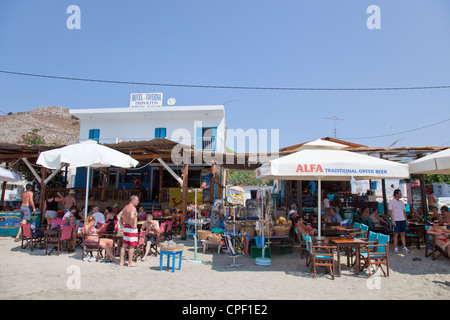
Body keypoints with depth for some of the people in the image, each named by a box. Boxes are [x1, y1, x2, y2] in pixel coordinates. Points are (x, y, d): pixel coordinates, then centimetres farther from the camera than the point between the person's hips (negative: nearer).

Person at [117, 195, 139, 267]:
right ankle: (130, 262, 4)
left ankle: (121, 261, 20)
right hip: (132, 229, -9)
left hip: (125, 227, 9)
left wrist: (122, 225, 15)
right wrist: (133, 225, -20)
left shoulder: (125, 207, 14)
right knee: (132, 245, -1)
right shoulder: (133, 208, -15)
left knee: (124, 245, 14)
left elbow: (119, 216, 18)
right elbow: (132, 217, -33)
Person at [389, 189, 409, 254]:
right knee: (396, 234, 0)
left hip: (403, 220, 6)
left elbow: (404, 211, 18)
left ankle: (404, 247, 15)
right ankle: (395, 248, 7)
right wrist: (392, 220, -15)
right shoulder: (391, 202, -5)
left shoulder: (401, 202, 14)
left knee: (403, 234, 8)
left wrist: (406, 220, 11)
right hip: (396, 220, -6)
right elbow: (390, 211, -9)